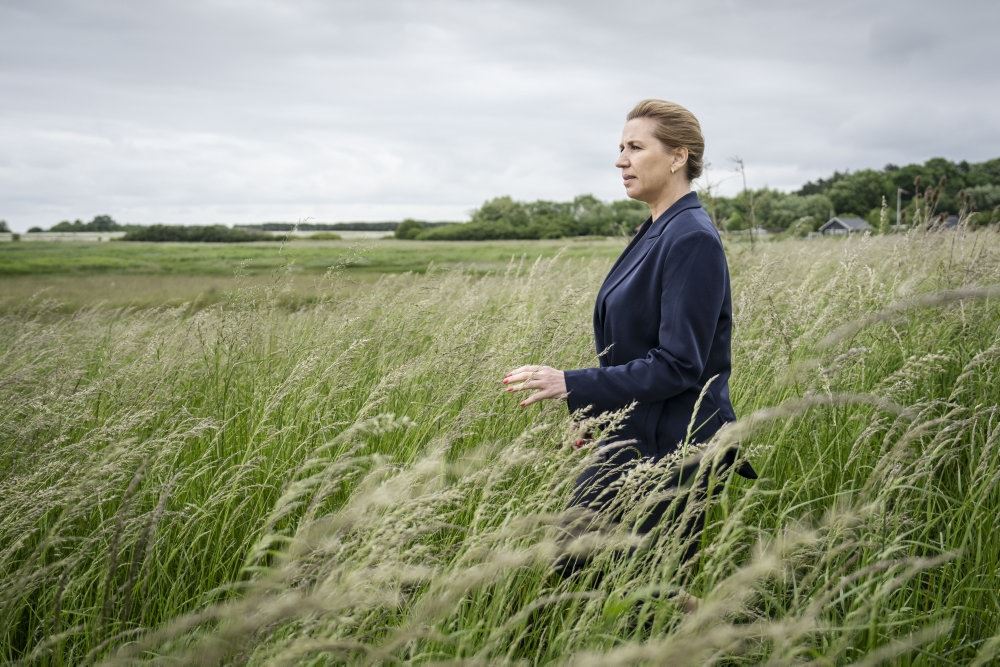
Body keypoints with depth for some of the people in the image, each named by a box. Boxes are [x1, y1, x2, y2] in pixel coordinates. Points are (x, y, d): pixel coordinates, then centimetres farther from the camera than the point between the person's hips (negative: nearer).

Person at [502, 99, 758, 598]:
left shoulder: (692, 241, -17)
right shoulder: (656, 233, 11)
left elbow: (678, 365, -22)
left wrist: (571, 384, -24)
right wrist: (595, 413, 21)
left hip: (670, 453, -9)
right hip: (633, 443, 9)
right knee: (573, 563, 11)